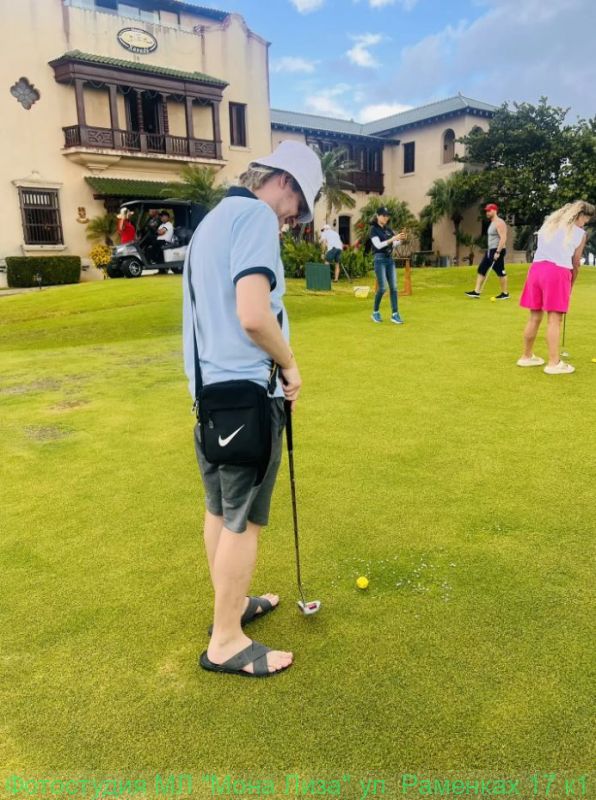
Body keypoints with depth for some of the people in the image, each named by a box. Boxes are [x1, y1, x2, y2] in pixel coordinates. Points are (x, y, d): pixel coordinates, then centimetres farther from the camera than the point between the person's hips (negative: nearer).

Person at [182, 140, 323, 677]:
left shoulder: (213, 219, 18)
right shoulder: (256, 216, -13)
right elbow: (254, 316, -24)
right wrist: (290, 366, -8)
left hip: (209, 389, 10)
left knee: (220, 510, 19)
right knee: (243, 521, 2)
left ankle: (231, 604, 36)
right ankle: (226, 642, 16)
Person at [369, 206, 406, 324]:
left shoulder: (388, 229, 15)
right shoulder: (373, 229, -4)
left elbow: (395, 244, 12)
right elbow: (378, 245, -16)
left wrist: (400, 238, -8)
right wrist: (392, 238, -23)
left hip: (389, 259, 6)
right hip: (379, 259, -6)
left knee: (393, 287, -2)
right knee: (382, 288, -10)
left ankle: (395, 315, -2)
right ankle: (375, 312, 9)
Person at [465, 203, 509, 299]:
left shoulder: (499, 223, -14)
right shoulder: (492, 223, 17)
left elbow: (503, 238, -22)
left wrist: (498, 252, -26)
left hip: (497, 250, -10)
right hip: (490, 250, 10)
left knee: (500, 272, -3)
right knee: (481, 269, 4)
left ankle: (505, 293, 6)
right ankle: (476, 292, 4)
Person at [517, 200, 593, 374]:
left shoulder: (548, 224, 21)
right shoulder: (580, 234, 8)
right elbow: (575, 264, 8)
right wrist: (571, 285, 23)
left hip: (537, 268, 5)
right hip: (558, 272, -5)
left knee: (535, 317, 12)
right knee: (554, 320, -3)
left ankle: (527, 356, 20)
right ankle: (554, 363, -1)